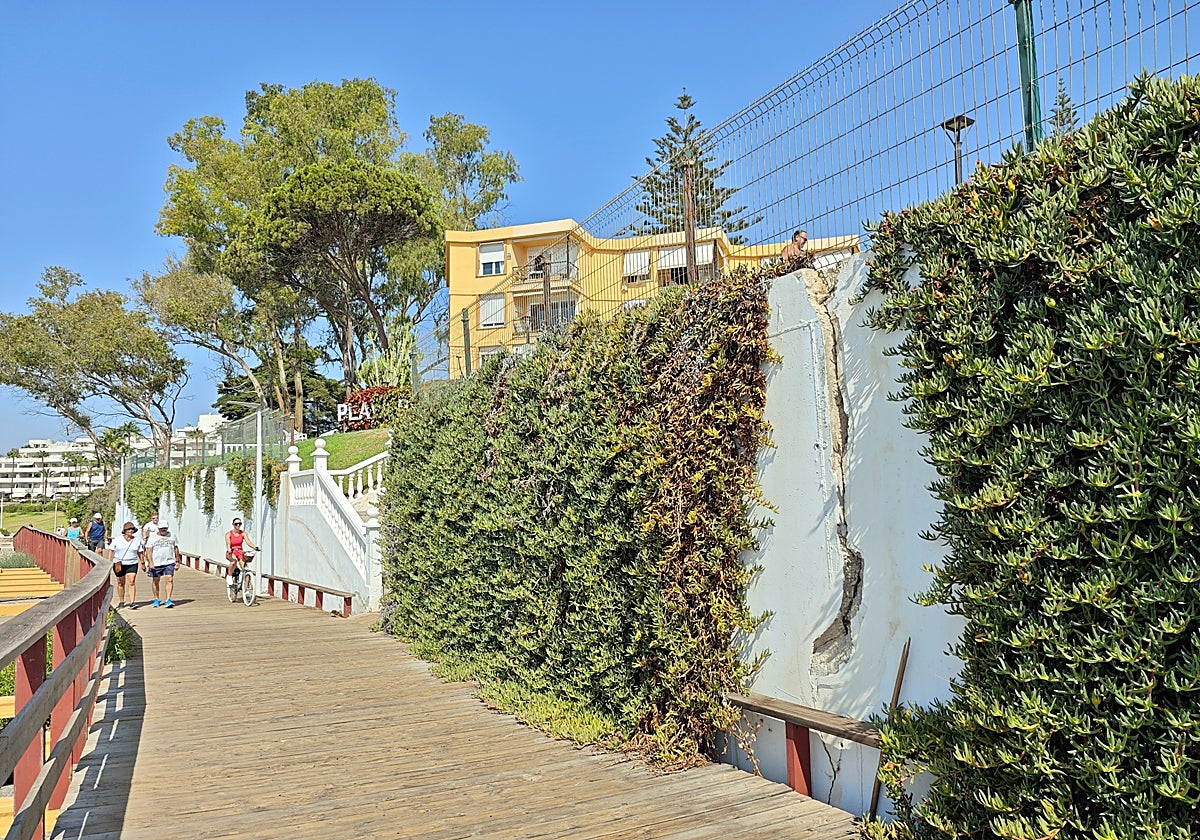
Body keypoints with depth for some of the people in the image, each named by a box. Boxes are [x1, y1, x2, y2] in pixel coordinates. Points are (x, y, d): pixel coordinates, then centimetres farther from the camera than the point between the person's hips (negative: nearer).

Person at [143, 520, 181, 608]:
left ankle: (168, 600, -11)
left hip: (169, 562, 0)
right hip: (156, 563, 0)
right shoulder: (153, 538, 1)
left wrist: (178, 560, 15)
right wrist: (150, 562, -16)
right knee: (155, 581, 10)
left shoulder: (172, 536, 9)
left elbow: (175, 548, 17)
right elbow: (148, 551, -4)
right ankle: (157, 599, 26)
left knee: (170, 580, -12)